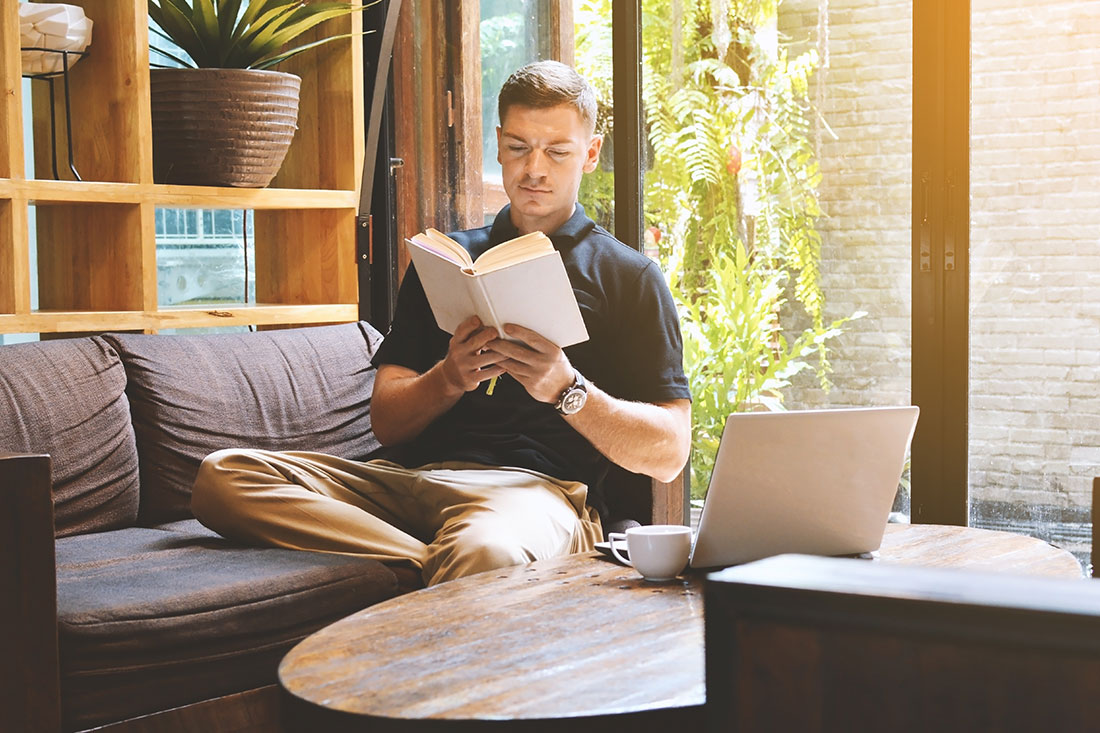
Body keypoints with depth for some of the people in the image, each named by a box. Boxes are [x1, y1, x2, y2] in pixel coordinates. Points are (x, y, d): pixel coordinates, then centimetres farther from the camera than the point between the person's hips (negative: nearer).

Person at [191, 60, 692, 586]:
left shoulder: (628, 277, 14)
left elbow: (668, 454, 4)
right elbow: (386, 420, 16)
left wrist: (566, 388, -12)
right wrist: (449, 379, -6)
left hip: (536, 485, -6)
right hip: (408, 475, 7)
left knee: (486, 550, -46)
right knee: (223, 476, -23)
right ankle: (437, 570, -26)